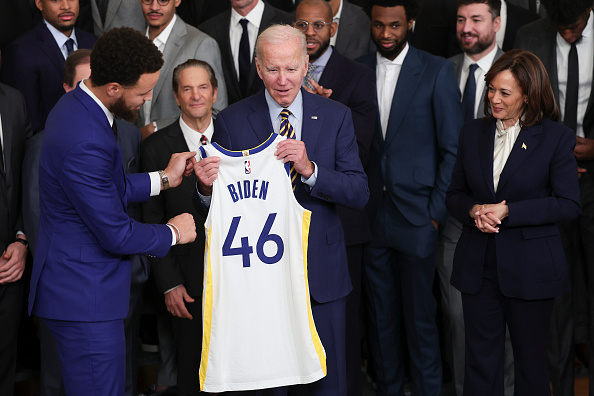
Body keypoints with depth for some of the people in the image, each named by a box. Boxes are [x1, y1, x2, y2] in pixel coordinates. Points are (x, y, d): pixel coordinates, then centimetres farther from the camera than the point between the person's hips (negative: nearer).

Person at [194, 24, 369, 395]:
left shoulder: (335, 117, 0)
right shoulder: (232, 122, -3)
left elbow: (359, 194, -6)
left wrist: (310, 169, -22)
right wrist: (207, 187, -24)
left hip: (321, 270, 1)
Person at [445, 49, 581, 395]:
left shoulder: (557, 138, -5)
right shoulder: (473, 133, 8)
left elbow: (568, 204, -10)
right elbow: (455, 194, 13)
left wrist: (507, 211, -17)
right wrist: (474, 210, -11)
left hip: (530, 268, -3)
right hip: (478, 265, 4)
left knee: (531, 362, 8)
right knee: (481, 360, 7)